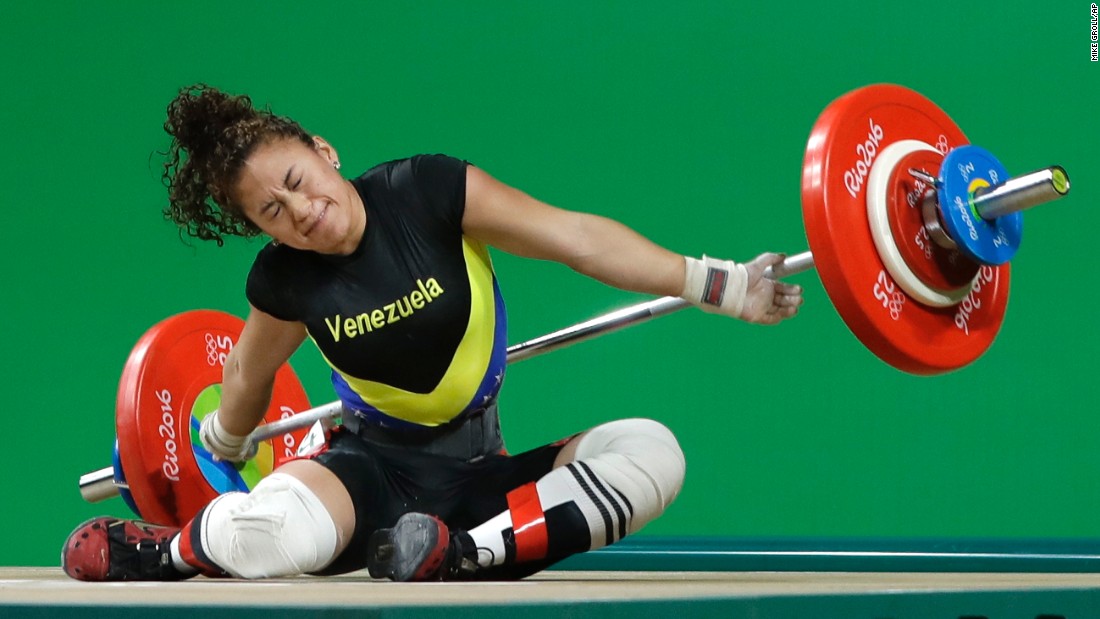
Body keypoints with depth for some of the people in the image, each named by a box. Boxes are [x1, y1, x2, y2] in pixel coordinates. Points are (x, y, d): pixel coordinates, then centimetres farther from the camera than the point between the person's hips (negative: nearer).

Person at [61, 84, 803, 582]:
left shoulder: (430, 192, -15)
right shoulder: (284, 282, -11)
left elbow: (577, 238, -15)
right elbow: (250, 376, 11)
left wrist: (720, 285, -19)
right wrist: (220, 447, 29)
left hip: (476, 475, 2)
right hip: (374, 468, -1)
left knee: (651, 452, -25)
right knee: (270, 534, -38)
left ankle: (463, 555, -26)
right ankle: (161, 549, -3)